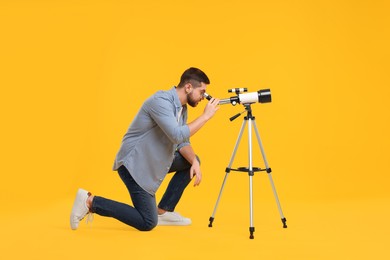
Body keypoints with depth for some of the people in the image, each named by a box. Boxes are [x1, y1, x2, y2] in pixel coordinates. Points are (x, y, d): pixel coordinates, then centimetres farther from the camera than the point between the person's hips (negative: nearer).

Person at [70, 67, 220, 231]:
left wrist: (194, 162, -11)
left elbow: (182, 142, 8)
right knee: (147, 223, -10)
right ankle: (90, 202, -3)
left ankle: (163, 211, 14)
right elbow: (177, 136, -33)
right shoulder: (161, 101, -23)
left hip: (151, 160, 10)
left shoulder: (181, 108, 7)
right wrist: (205, 116, -24)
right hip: (134, 163, -10)